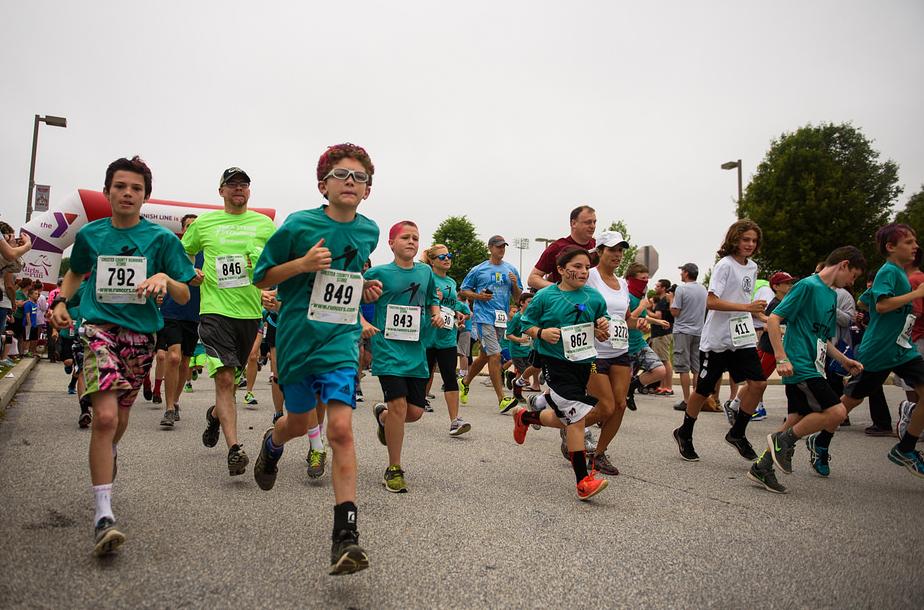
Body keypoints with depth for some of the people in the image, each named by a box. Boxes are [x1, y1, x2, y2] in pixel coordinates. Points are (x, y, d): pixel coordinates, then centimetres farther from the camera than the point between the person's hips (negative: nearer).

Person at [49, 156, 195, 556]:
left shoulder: (161, 238, 0)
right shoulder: (90, 234, 5)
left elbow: (184, 297, 0)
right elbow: (76, 272, 25)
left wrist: (164, 278, -20)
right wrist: (61, 302, 7)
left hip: (140, 333, 1)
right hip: (100, 328, -1)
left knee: (120, 417, 16)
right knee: (105, 416, -19)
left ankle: (108, 455, 53)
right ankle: (103, 516, -17)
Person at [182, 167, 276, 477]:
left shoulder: (264, 224, 9)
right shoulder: (203, 223, 8)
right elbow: (181, 253, 21)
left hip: (250, 310, 2)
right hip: (215, 309, -2)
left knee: (232, 376, 15)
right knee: (224, 378, -13)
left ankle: (215, 415, 46)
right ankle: (234, 449, -12)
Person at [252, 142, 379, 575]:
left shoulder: (369, 231, 4)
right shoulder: (299, 224, -9)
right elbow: (262, 277, -3)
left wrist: (366, 289, 4)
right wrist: (302, 264, -19)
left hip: (340, 340, 1)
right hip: (297, 337, -1)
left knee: (341, 428, -14)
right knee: (298, 422, 17)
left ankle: (345, 535, -11)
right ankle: (272, 442, 57)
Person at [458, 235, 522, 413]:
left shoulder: (511, 270, 13)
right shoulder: (478, 270, 3)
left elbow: (517, 297, 15)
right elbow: (463, 291, 9)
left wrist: (515, 284, -6)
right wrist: (478, 296, -9)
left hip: (502, 319, 5)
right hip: (484, 317, -5)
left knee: (485, 356, 15)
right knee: (495, 355, -14)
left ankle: (465, 383, 38)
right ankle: (502, 399, -13)